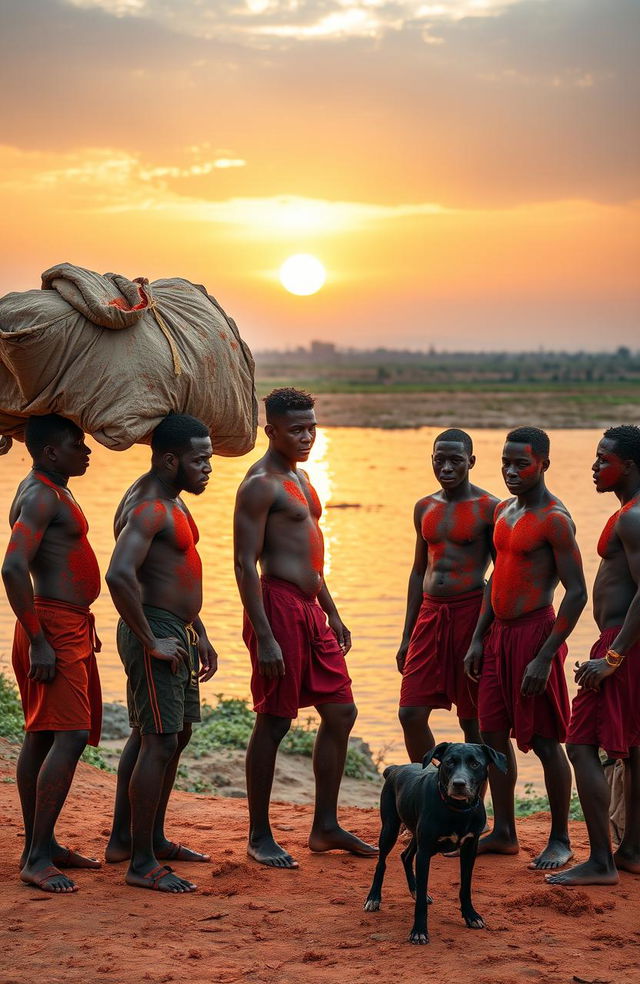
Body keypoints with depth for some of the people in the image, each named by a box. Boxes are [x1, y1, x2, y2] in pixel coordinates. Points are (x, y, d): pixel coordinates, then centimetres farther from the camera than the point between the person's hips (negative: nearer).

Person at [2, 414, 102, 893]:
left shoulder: (51, 491, 17)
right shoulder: (40, 496, -16)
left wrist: (85, 626, 26)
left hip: (71, 626, 11)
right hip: (54, 628, -11)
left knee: (41, 737, 13)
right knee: (71, 736, -15)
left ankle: (41, 845, 19)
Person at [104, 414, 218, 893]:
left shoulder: (173, 502, 15)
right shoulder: (147, 508, -19)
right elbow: (119, 575, -34)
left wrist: (199, 634, 23)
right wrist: (150, 641, -26)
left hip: (177, 632, 11)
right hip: (154, 632, -11)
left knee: (176, 733, 19)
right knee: (159, 742, -10)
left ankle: (149, 837, 32)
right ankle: (141, 863, -5)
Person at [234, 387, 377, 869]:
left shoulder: (299, 476, 18)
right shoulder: (260, 483, -11)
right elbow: (245, 564, -17)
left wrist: (332, 613, 24)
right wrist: (264, 637, -22)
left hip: (310, 609, 9)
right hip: (278, 607, -9)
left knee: (341, 712, 11)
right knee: (274, 721, -3)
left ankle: (326, 827, 20)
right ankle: (260, 836, 7)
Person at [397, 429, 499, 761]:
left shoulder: (488, 508, -4)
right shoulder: (424, 507, 13)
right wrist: (407, 636, 17)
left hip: (471, 612, -5)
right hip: (430, 613, 5)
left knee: (473, 720, 2)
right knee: (411, 713, 1)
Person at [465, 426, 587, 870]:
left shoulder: (554, 519, -14)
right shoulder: (503, 512, 13)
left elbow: (577, 593, -17)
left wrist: (545, 657, -21)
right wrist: (479, 639, 15)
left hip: (534, 632, -8)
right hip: (499, 634, 8)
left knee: (545, 741, -2)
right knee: (494, 733, 10)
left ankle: (561, 840, 9)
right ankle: (503, 833, 20)